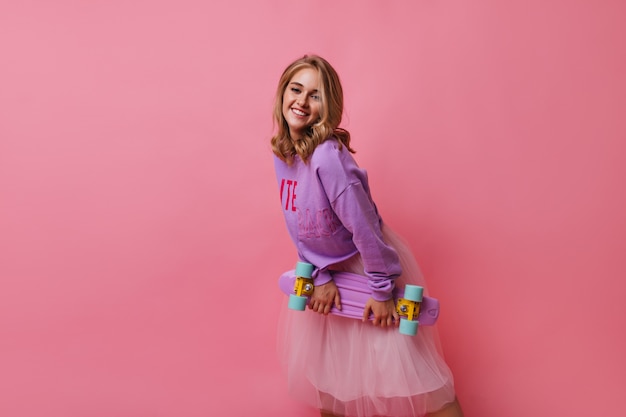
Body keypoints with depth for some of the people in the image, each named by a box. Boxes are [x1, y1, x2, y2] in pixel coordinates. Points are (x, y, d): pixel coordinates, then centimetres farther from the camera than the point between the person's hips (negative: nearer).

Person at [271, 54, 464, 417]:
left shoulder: (328, 156, -30)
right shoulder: (282, 152, -6)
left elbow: (364, 226, -27)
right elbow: (300, 227, -1)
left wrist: (382, 291, -19)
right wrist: (321, 277, -5)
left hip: (369, 263, -7)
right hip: (329, 268, 8)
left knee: (401, 365, -3)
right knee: (323, 362, 21)